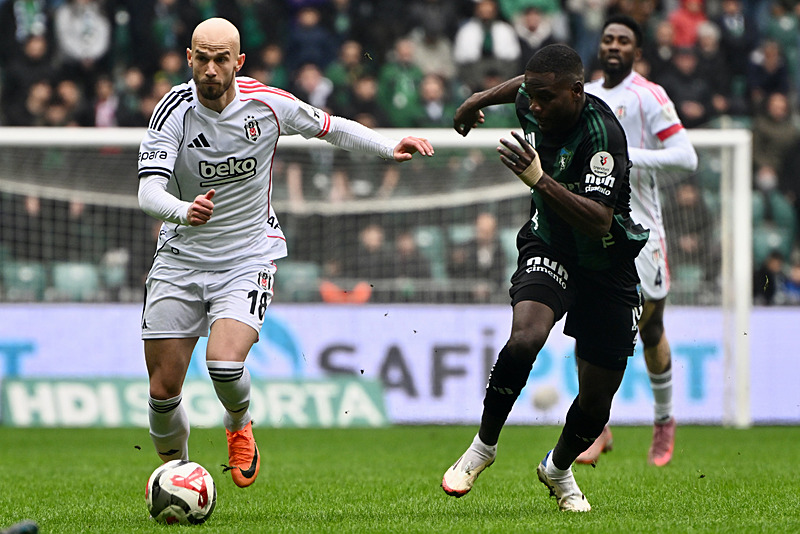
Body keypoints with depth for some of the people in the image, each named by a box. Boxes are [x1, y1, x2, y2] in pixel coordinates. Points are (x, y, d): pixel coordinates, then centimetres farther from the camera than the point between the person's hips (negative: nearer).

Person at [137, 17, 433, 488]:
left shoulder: (267, 103, -10)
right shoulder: (174, 110, -15)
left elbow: (330, 127, 9)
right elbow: (149, 191, -24)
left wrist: (390, 148, -5)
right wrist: (184, 211, -46)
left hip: (248, 259, -1)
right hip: (181, 259, 1)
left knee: (224, 361, -25)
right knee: (163, 391, -3)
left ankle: (239, 427, 10)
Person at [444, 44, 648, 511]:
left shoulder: (601, 134, -29)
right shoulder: (535, 103, -10)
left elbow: (599, 222, -39)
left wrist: (540, 180, -47)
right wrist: (482, 99, 31)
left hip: (608, 266, -3)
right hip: (549, 248, 3)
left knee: (596, 400, 4)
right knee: (525, 337, -30)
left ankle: (559, 468, 36)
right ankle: (484, 446, -11)